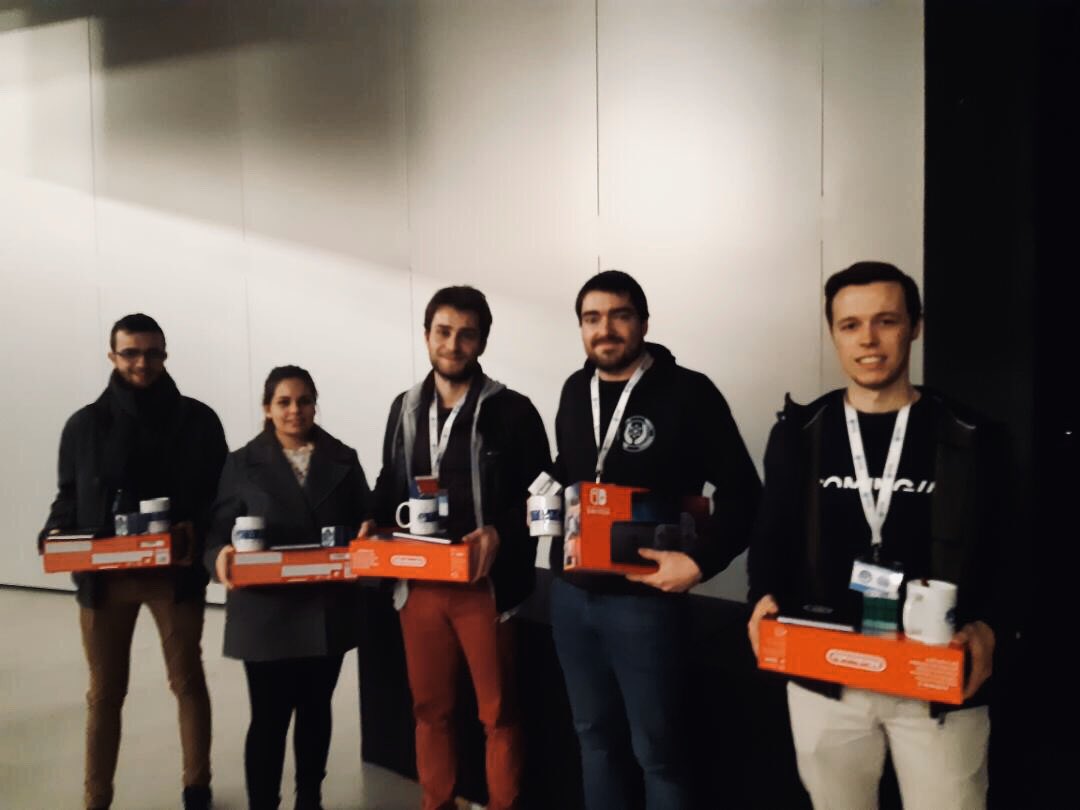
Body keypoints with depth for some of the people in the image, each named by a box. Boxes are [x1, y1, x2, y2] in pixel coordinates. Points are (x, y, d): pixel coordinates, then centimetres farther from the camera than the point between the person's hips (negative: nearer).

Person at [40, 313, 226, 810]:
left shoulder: (197, 419, 0)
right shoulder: (85, 424, 6)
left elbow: (220, 494, -1)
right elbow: (69, 495, 9)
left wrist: (197, 532, -19)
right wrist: (56, 534, -10)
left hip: (175, 572, -1)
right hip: (103, 575, 2)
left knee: (188, 682, 11)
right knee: (104, 693, 13)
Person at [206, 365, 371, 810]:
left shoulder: (343, 459, 7)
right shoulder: (243, 463, 1)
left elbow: (365, 523, 7)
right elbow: (219, 531, -3)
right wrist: (222, 557, -25)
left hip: (327, 610, 3)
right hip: (267, 614, -3)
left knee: (316, 710, 16)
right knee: (269, 717, 1)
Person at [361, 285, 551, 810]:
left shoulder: (512, 411, -5)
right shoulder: (405, 408, 9)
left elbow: (540, 495, -6)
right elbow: (390, 485, 17)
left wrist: (499, 533, -22)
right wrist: (375, 524, -2)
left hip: (484, 584, -4)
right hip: (418, 583, 4)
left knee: (497, 713, 9)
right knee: (430, 708, 17)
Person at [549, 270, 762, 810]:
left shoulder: (687, 392, -10)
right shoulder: (575, 391, 7)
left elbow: (741, 491, -8)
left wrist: (700, 561, -18)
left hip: (643, 598, -5)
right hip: (571, 593, 6)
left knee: (658, 751, 6)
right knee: (595, 735, 19)